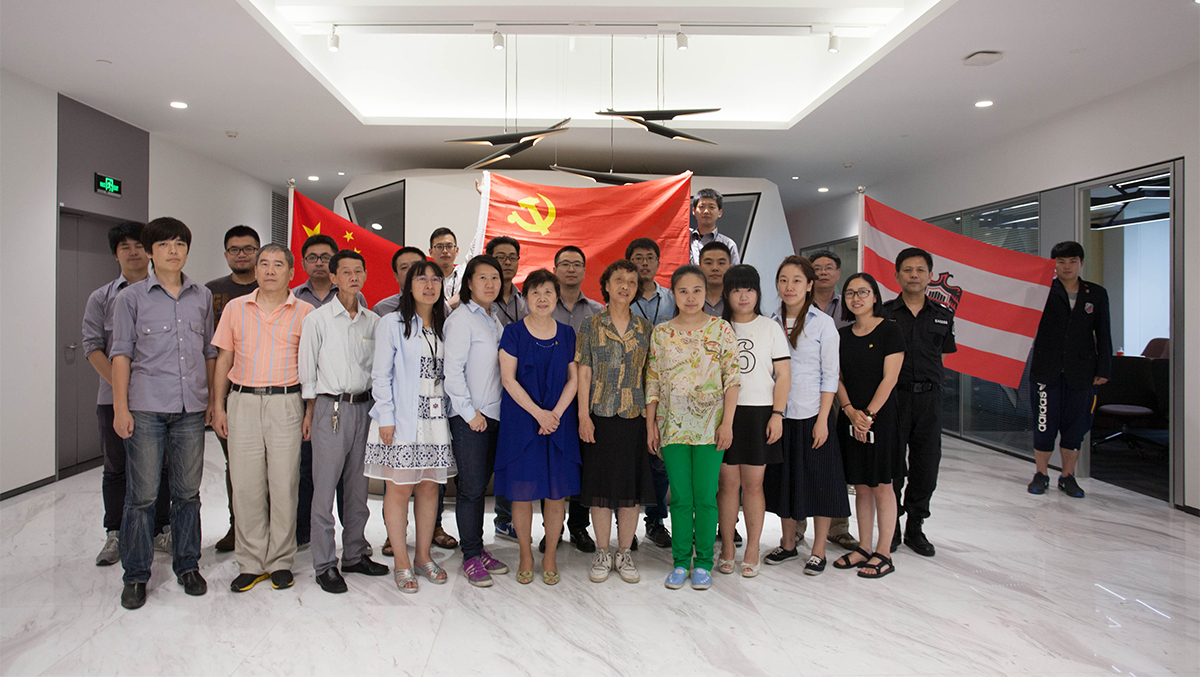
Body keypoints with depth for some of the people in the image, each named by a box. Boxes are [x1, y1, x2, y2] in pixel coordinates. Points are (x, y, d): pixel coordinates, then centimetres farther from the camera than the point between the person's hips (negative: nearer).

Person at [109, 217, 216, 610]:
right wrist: (120, 408, -4)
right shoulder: (131, 298, 5)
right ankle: (136, 575, 14)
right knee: (142, 495, 1)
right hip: (146, 408, -2)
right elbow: (122, 354, 2)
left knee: (188, 492, 8)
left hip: (191, 408, 2)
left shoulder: (202, 297, 12)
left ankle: (187, 566, 21)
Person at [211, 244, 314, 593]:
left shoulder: (304, 312, 4)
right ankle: (251, 563, 15)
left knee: (284, 485, 1)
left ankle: (280, 562, 13)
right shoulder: (235, 308, 11)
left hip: (285, 403, -2)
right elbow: (224, 359, 13)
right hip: (242, 402, 2)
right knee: (245, 485, 3)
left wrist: (310, 410, -3)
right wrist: (218, 406, 7)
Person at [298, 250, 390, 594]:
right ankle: (325, 564, 8)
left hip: (364, 407, 4)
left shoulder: (373, 321, 10)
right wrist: (309, 412, -1)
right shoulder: (317, 319, 1)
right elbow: (307, 369, 2)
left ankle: (355, 555, 22)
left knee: (358, 487, 10)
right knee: (325, 487, -2)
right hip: (330, 408, -3)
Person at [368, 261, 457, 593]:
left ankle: (424, 556, 22)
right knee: (399, 488, -1)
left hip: (435, 419, 5)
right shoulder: (392, 323, -1)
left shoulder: (444, 327, 13)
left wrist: (450, 412, 5)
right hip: (402, 420, -4)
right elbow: (381, 375, -4)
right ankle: (402, 563, 11)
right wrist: (386, 417, -10)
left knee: (429, 487, 9)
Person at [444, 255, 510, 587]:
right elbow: (452, 370, -13)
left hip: (494, 414, 7)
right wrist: (469, 412, -12)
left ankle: (479, 549, 22)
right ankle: (471, 557, 8)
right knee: (471, 487, -2)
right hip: (469, 416, -7)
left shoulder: (495, 319, 16)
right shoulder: (461, 318, -8)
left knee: (481, 485, 12)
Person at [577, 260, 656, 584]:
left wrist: (652, 414, 4)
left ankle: (625, 554, 20)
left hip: (635, 416, 2)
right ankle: (602, 554, 19)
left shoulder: (645, 327, 8)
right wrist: (583, 415, -7)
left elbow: (649, 374, 9)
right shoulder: (590, 325, 2)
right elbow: (583, 372, 0)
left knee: (631, 485, 6)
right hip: (600, 415, -2)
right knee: (600, 485, 4)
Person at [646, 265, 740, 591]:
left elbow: (732, 378, -1)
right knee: (680, 497, 6)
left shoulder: (721, 329, 1)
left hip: (709, 425, -1)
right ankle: (680, 562, 19)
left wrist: (727, 422, -7)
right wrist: (650, 424, 4)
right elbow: (652, 382, 7)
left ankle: (703, 563, 17)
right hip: (673, 425, 1)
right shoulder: (661, 332, 5)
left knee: (705, 497, 3)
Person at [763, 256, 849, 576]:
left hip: (812, 415, -4)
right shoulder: (772, 324, 6)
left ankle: (818, 551, 17)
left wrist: (822, 419, -13)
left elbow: (830, 375, -7)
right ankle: (788, 543, 28)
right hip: (779, 415, 4)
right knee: (783, 479, 12)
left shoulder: (823, 323, -5)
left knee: (818, 482, 3)